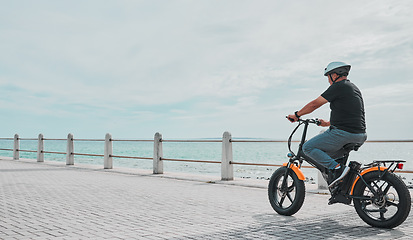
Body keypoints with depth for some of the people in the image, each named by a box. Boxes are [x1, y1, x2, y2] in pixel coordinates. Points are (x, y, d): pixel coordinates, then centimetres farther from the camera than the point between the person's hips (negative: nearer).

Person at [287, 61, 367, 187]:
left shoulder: (338, 86, -7)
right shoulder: (354, 88, 21)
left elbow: (315, 104, -6)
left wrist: (297, 115, 6)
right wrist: (327, 123, 36)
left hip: (343, 133, -10)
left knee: (308, 147, -4)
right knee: (328, 154, 28)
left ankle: (337, 168, -16)